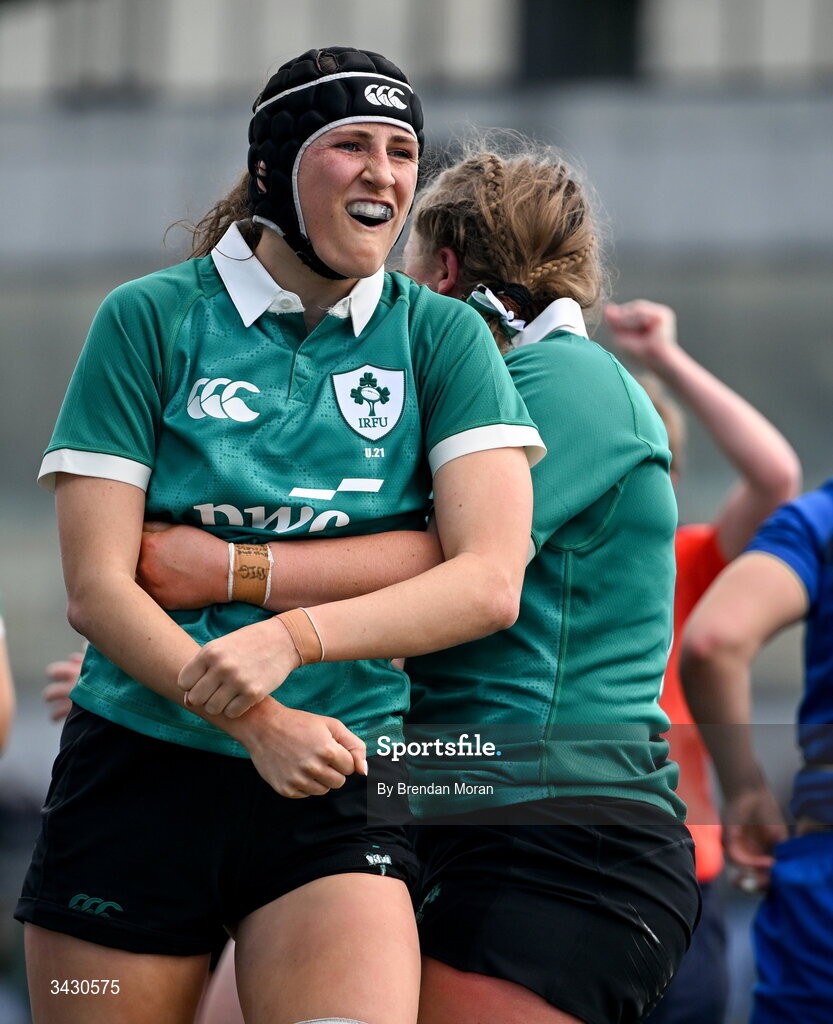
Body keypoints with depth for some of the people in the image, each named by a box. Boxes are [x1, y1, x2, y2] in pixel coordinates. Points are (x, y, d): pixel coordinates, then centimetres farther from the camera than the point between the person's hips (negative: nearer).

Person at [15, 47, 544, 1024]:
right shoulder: (150, 319, 0)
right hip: (138, 769, 0)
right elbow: (95, 585, -6)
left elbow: (490, 580, -6)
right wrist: (259, 723, -18)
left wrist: (297, 635, -21)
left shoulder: (441, 337, 5)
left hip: (338, 794, 0)